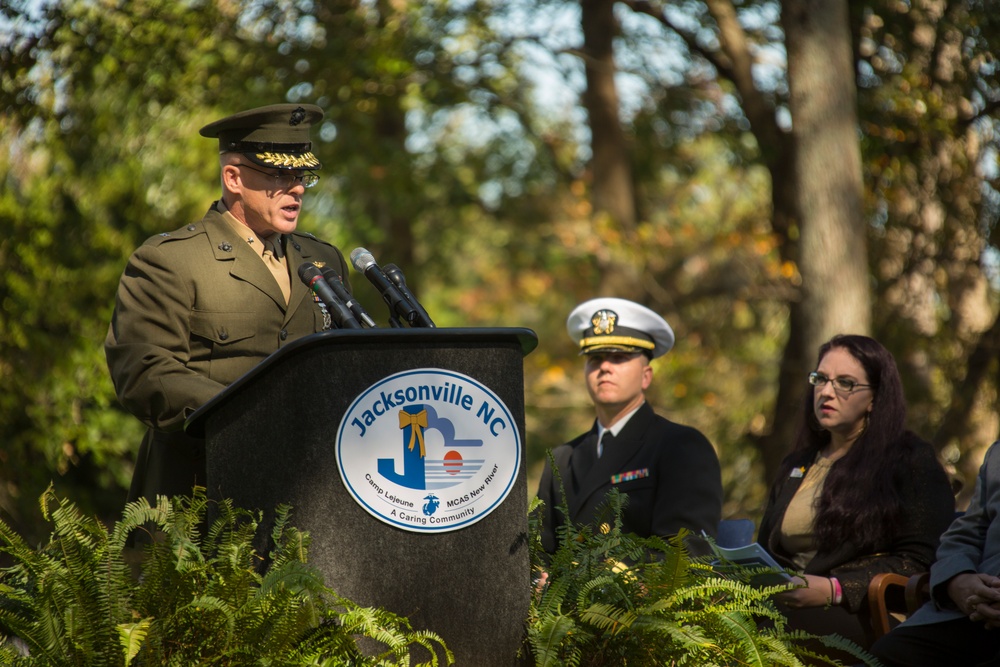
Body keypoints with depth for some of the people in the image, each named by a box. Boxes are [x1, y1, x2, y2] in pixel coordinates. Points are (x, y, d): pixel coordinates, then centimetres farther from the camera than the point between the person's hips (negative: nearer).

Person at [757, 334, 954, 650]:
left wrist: (835, 589, -14)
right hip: (784, 599, 5)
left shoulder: (911, 459, 8)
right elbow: (766, 550, 27)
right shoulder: (796, 465, 29)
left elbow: (920, 561, -2)